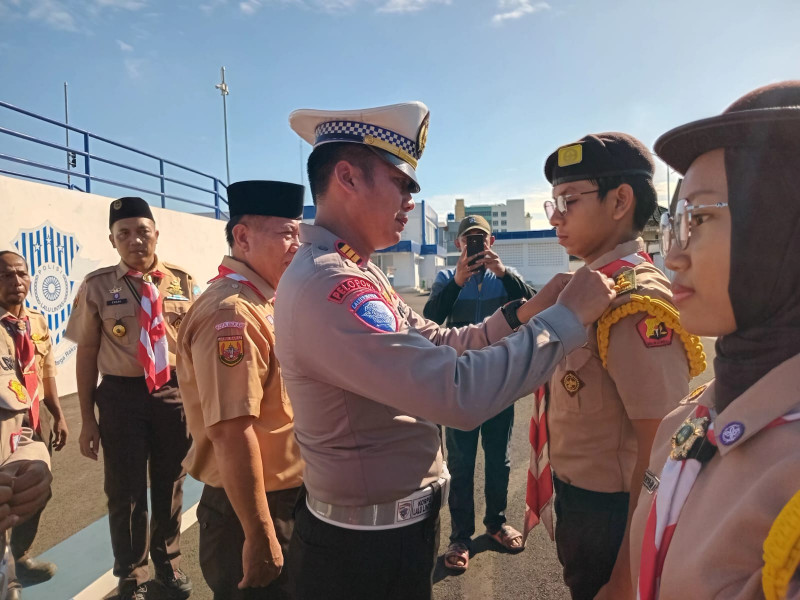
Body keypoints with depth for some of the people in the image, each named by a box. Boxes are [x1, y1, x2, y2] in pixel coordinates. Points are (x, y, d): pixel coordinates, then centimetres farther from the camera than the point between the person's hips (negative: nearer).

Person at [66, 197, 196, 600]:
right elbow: (86, 353, -1)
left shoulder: (182, 282, -1)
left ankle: (168, 564, 45)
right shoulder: (97, 286, -5)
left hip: (175, 391, 2)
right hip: (121, 394, -1)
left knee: (170, 483, 19)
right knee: (125, 490, 13)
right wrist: (87, 418, -2)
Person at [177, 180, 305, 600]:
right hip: (252, 509, -9)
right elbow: (231, 432, -29)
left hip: (284, 498, 9)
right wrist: (260, 537, -26)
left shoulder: (262, 302, 6)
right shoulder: (232, 312, -24)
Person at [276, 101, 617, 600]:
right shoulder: (327, 284, -29)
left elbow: (440, 347, 5)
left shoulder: (357, 273, 5)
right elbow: (459, 393, -34)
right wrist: (567, 317, -23)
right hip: (368, 552, -9)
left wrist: (521, 314, -8)